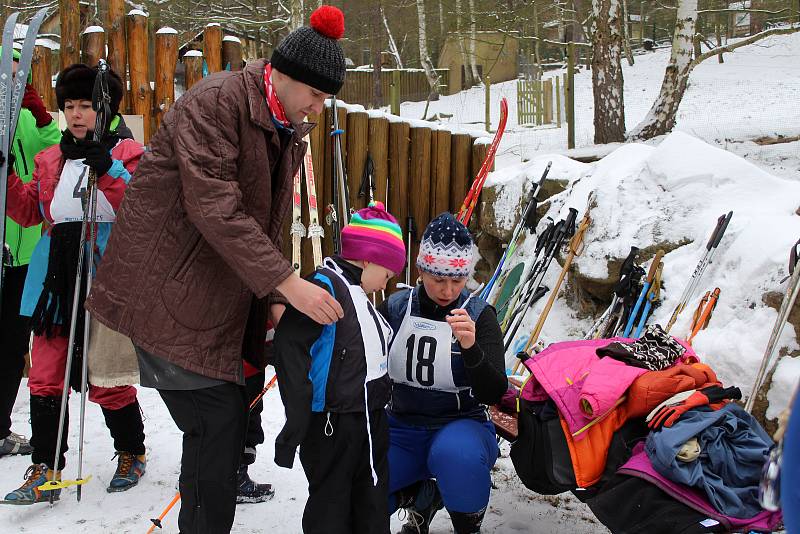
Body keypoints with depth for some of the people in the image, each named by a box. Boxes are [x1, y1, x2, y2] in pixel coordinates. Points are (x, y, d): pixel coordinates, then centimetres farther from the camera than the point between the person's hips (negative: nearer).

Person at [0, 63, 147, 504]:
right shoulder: (51, 159, 17)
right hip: (55, 278, 5)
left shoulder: (127, 153, 1)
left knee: (107, 376, 2)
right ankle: (44, 469, 13)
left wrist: (108, 170, -22)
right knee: (45, 378, 4)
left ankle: (131, 453, 24)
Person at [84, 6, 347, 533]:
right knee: (219, 420, -10)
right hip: (168, 293, -8)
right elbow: (215, 209, -26)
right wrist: (286, 282, -31)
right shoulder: (214, 103, -16)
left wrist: (273, 300, 2)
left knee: (218, 423, 12)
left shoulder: (291, 133, 12)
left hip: (223, 300, 9)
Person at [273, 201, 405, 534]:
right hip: (332, 426, -9)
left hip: (372, 421, 9)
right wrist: (297, 418, -22)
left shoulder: (360, 297, 16)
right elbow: (289, 348, -23)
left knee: (374, 507, 15)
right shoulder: (325, 286, -15)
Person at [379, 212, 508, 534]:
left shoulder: (479, 315, -7)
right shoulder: (395, 308, -1)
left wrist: (470, 348, -35)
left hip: (461, 425, -2)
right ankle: (423, 495, 12)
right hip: (403, 427, 3)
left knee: (456, 454, -39)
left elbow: (493, 394, -17)